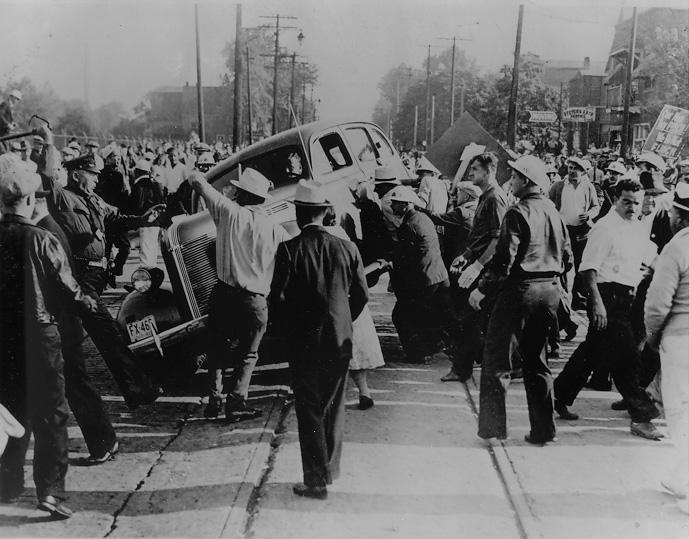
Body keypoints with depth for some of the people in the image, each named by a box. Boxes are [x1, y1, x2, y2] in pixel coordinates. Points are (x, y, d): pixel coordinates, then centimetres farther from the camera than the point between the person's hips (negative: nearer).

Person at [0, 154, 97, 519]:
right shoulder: (42, 241, -15)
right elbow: (67, 289, -9)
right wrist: (89, 304, 10)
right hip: (39, 336, -4)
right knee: (50, 413, 4)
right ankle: (50, 489, -1)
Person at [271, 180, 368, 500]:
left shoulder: (290, 250, -13)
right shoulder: (346, 248, -3)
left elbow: (278, 296, -12)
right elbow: (361, 295, 1)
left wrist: (288, 330, 4)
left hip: (303, 342, -3)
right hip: (340, 340, 3)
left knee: (309, 410, 5)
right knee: (334, 406, 17)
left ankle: (316, 481, 8)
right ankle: (331, 470, 29)